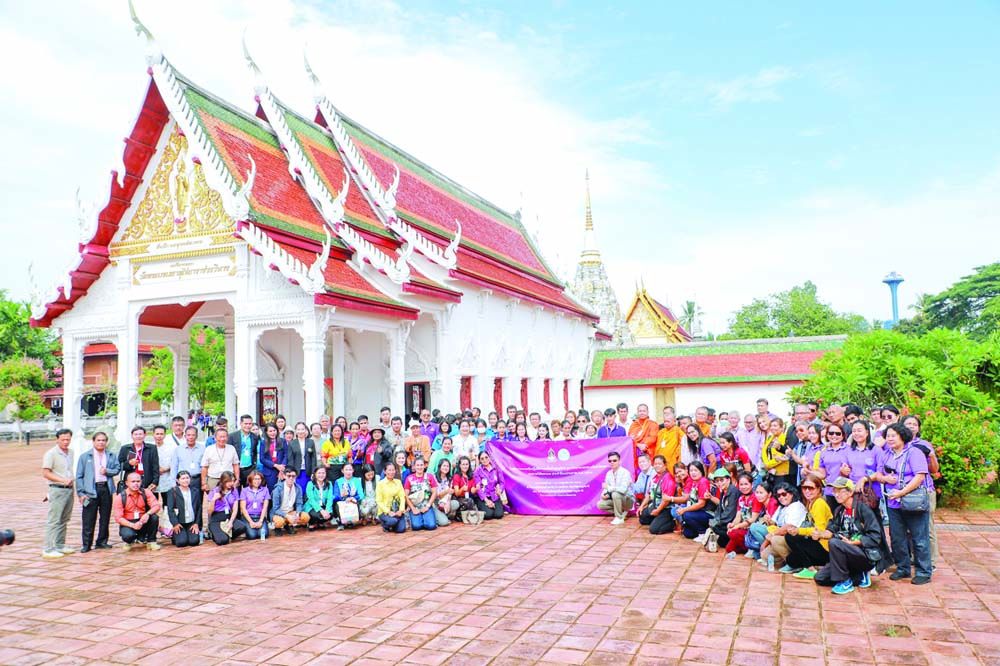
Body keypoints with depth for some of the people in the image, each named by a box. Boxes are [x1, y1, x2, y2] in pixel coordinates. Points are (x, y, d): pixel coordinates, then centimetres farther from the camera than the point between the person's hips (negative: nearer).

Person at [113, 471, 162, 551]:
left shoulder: (146, 492, -5)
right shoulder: (120, 497, -10)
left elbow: (156, 506, -14)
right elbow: (118, 518, -14)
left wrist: (148, 514, -37)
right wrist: (132, 525, -29)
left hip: (143, 522, 2)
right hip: (128, 523, -2)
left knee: (154, 517, -28)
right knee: (128, 535, -34)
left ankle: (151, 541, -4)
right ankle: (128, 542, 7)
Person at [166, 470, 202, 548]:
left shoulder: (195, 492, 8)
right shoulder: (172, 492, -2)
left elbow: (199, 508, 9)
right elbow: (170, 509, -9)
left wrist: (197, 523, 0)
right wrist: (175, 523, -18)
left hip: (192, 523, 2)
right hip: (179, 523, -2)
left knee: (194, 541, -18)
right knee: (182, 542, -20)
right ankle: (174, 536, 13)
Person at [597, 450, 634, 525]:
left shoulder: (625, 472, -22)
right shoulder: (609, 473, 0)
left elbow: (623, 489, -34)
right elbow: (606, 488, 2)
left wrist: (608, 487, -27)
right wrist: (604, 494, -21)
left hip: (628, 500, -7)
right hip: (615, 499, 7)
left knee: (615, 494, -35)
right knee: (600, 504, -12)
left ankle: (619, 518, -16)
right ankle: (622, 512, 4)